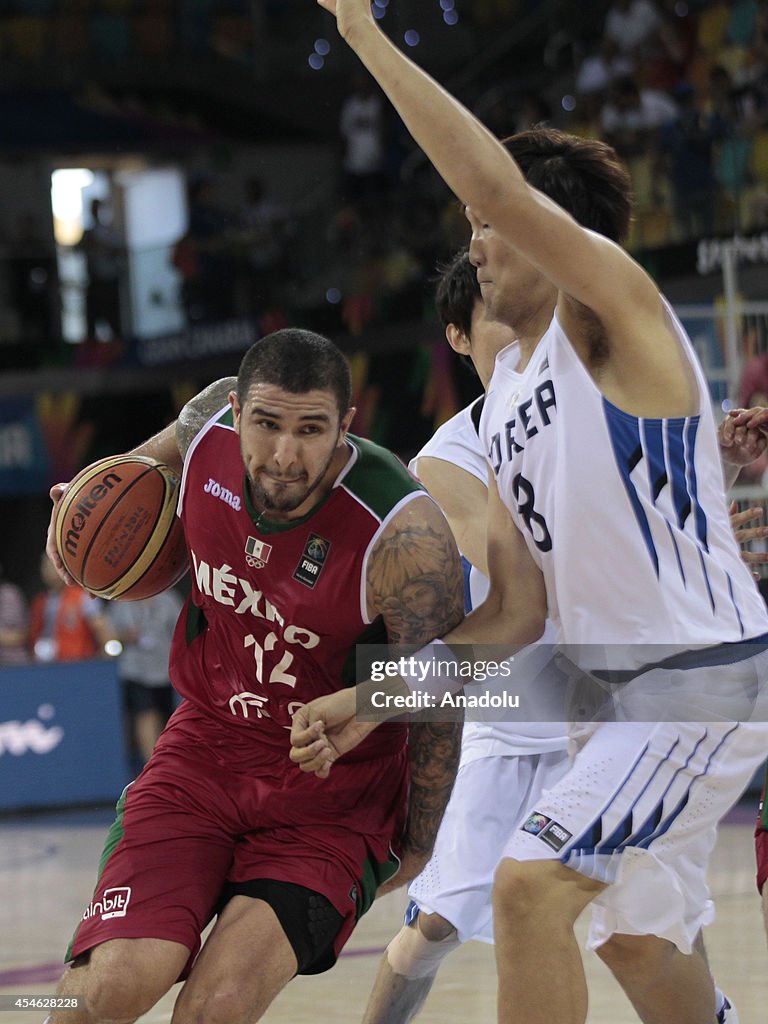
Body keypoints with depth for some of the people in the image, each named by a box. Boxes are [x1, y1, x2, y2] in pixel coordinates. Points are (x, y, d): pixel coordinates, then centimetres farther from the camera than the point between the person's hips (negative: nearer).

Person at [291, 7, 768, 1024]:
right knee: (639, 939, 20)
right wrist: (375, 700, 5)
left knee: (532, 883, -20)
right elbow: (516, 613, 13)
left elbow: (495, 181, -28)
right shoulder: (500, 404, 14)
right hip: (612, 689, 10)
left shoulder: (613, 309, -10)